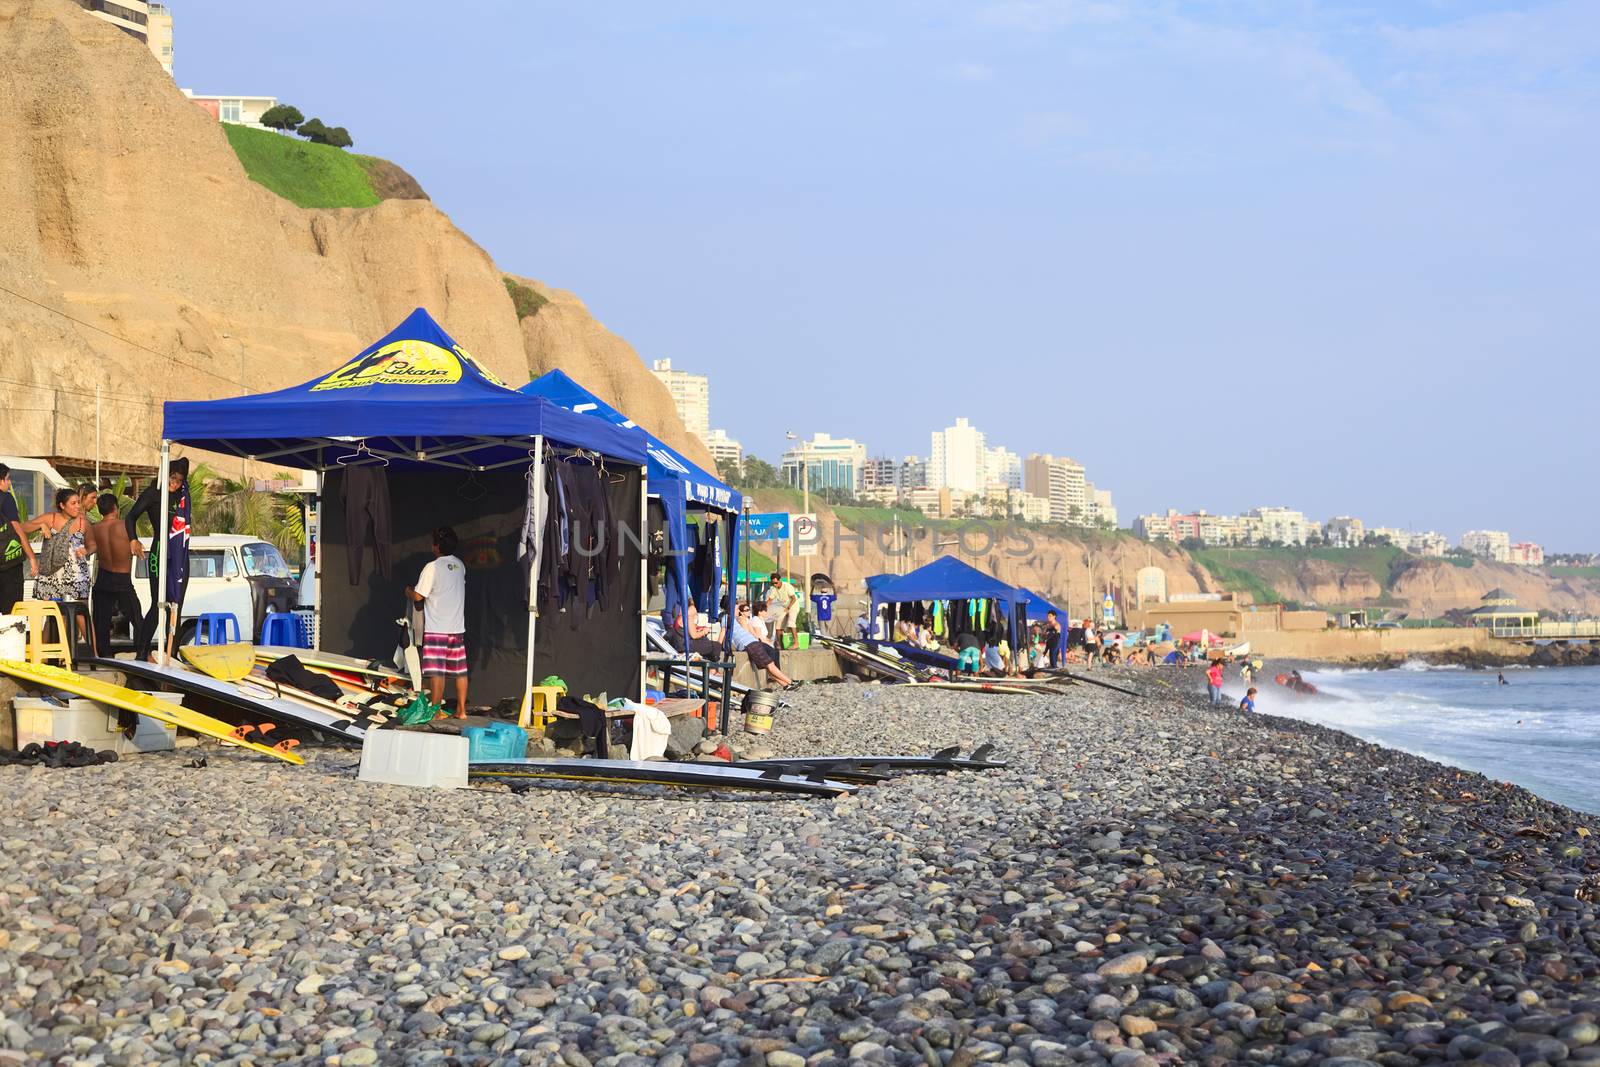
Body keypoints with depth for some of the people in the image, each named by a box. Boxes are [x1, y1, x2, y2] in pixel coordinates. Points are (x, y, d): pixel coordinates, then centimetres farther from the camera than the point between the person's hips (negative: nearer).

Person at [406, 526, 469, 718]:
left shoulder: (432, 568, -13)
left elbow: (418, 596, -11)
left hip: (436, 629, -6)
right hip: (457, 628, 6)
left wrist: (408, 590, 11)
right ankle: (461, 710, 12)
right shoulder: (459, 565, 7)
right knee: (460, 671, 8)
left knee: (436, 672, -4)